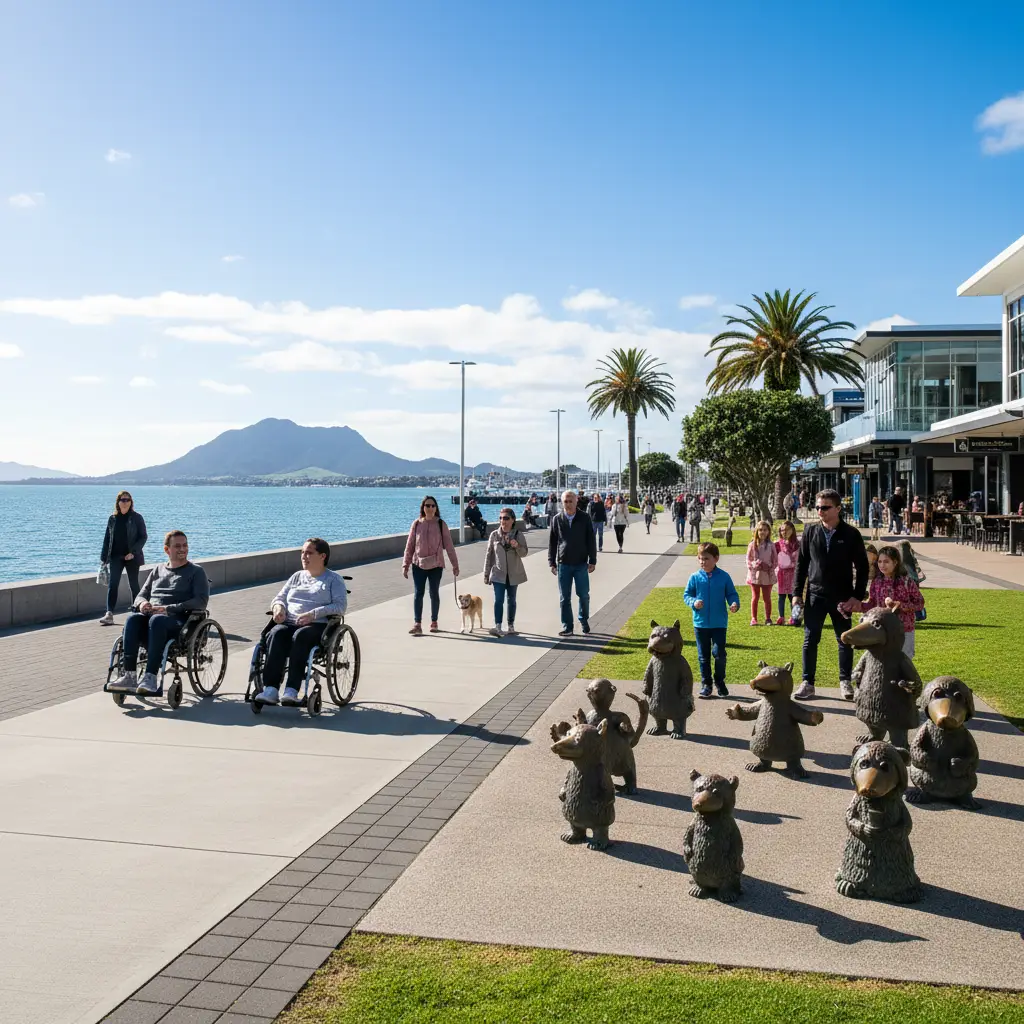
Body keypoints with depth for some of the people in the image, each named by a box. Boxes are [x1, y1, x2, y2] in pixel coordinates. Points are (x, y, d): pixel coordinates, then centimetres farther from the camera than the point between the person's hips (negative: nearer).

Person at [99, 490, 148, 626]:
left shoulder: (136, 518, -1)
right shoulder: (113, 519, 9)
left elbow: (143, 537, -4)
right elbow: (107, 539, 11)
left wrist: (133, 552, -15)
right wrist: (104, 558, 7)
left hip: (132, 557, -3)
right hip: (115, 557, 3)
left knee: (133, 585, 6)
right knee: (112, 585, -7)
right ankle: (109, 614, -12)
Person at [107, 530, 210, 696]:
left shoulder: (196, 571, 12)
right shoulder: (158, 570, 26)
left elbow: (201, 601, -3)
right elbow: (141, 595, 24)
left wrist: (168, 609, -13)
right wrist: (142, 604, -3)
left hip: (179, 621, -4)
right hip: (150, 614, 4)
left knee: (157, 620, -38)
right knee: (133, 618, -31)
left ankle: (151, 677, -45)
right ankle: (128, 675, -40)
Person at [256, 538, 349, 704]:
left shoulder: (333, 579, 13)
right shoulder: (297, 576, 30)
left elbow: (340, 605, -2)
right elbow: (280, 597, 27)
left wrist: (313, 614, -16)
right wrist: (278, 607, 1)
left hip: (318, 626, -4)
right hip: (289, 623, 4)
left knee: (299, 636, -38)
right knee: (276, 634, -31)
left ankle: (292, 690, -46)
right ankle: (270, 689, -43)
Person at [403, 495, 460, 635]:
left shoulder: (441, 524, -2)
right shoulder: (416, 524, 1)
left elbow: (449, 545, 0)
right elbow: (409, 546, 4)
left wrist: (455, 565, 0)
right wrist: (405, 565, 1)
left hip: (436, 565, 0)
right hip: (418, 564, 0)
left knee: (434, 593, 9)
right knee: (418, 593, -5)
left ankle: (434, 622, 22)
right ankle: (417, 624, -6)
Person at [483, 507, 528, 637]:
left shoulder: (518, 534, -3)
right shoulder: (494, 535, -2)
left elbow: (524, 553, -6)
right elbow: (489, 555, 3)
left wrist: (517, 546, -27)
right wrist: (486, 574, 3)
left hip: (514, 574, 1)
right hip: (498, 573, -1)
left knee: (511, 600, 11)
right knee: (499, 600, -9)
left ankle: (511, 626, 20)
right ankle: (497, 627, -13)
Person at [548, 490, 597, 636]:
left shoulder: (584, 518, -2)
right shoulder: (557, 519, 2)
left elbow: (591, 540, 0)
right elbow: (552, 542, 6)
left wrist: (592, 561, -2)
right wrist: (552, 562, 4)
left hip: (581, 564, -1)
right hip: (563, 564, 1)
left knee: (584, 595, 4)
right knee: (565, 598, 4)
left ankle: (584, 620, 26)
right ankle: (567, 627, 11)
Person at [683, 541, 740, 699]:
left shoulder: (724, 577, -4)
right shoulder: (695, 578, -3)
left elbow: (731, 593, 2)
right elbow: (686, 595, 2)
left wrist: (734, 604, -18)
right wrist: (693, 602, -18)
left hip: (719, 623, -1)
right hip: (700, 623, 1)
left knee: (719, 654, -1)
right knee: (703, 656, 10)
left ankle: (720, 682, 19)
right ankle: (705, 683, 22)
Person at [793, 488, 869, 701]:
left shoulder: (851, 534, -5)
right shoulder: (810, 532, 1)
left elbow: (862, 567, -1)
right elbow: (801, 563, 6)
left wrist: (857, 596, -6)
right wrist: (797, 593, 2)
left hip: (842, 597, -1)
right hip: (815, 595, 2)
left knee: (844, 640, 9)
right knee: (810, 640, 3)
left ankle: (845, 681, 23)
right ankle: (807, 683, 11)